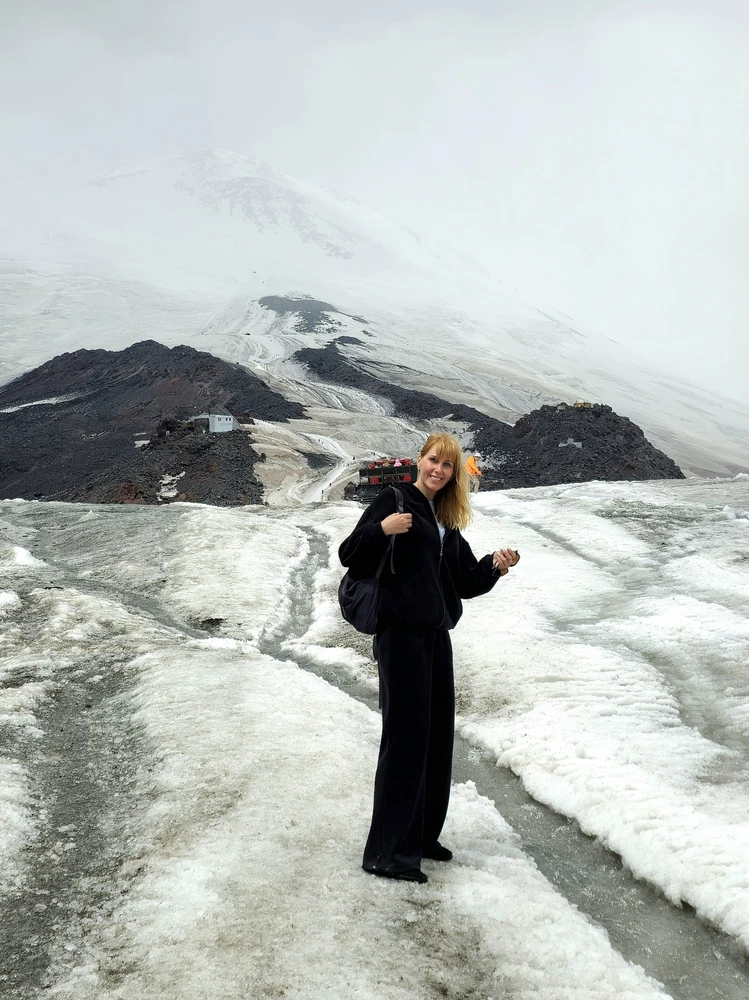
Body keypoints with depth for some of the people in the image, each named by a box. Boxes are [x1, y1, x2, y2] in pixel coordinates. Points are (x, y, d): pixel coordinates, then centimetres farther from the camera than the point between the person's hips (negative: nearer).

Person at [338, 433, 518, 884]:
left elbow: (465, 582, 18)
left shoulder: (447, 521, 17)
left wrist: (495, 565, 0)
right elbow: (350, 556, -10)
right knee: (406, 736, -7)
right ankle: (388, 851, 0)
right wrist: (381, 529, -26)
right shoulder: (394, 500, -4)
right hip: (401, 633, -8)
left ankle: (422, 835, 25)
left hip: (436, 635, 8)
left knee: (437, 735, 11)